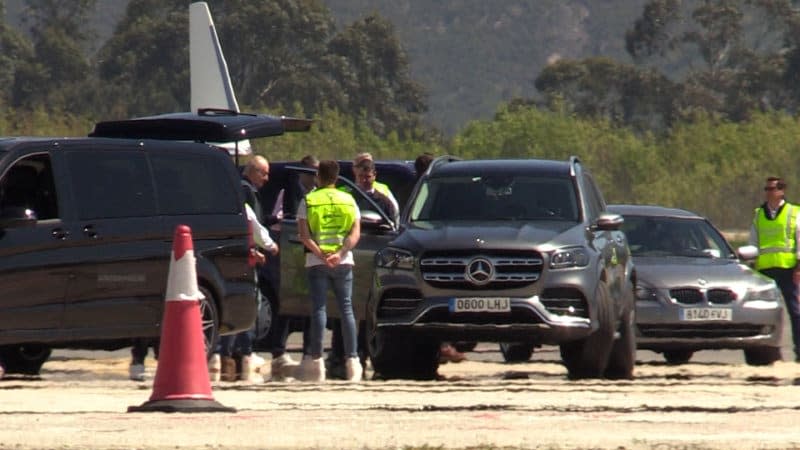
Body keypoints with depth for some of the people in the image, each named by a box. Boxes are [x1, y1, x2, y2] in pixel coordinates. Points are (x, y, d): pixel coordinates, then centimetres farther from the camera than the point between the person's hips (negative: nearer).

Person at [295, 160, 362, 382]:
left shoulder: (308, 201, 2)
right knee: (346, 309, 4)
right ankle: (352, 360, 0)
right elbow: (355, 233, -4)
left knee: (319, 308, -2)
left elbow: (304, 234, -9)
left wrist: (320, 254, -14)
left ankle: (316, 359, -8)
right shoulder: (348, 200, 8)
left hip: (316, 263, -2)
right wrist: (340, 253, -14)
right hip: (343, 262, 2)